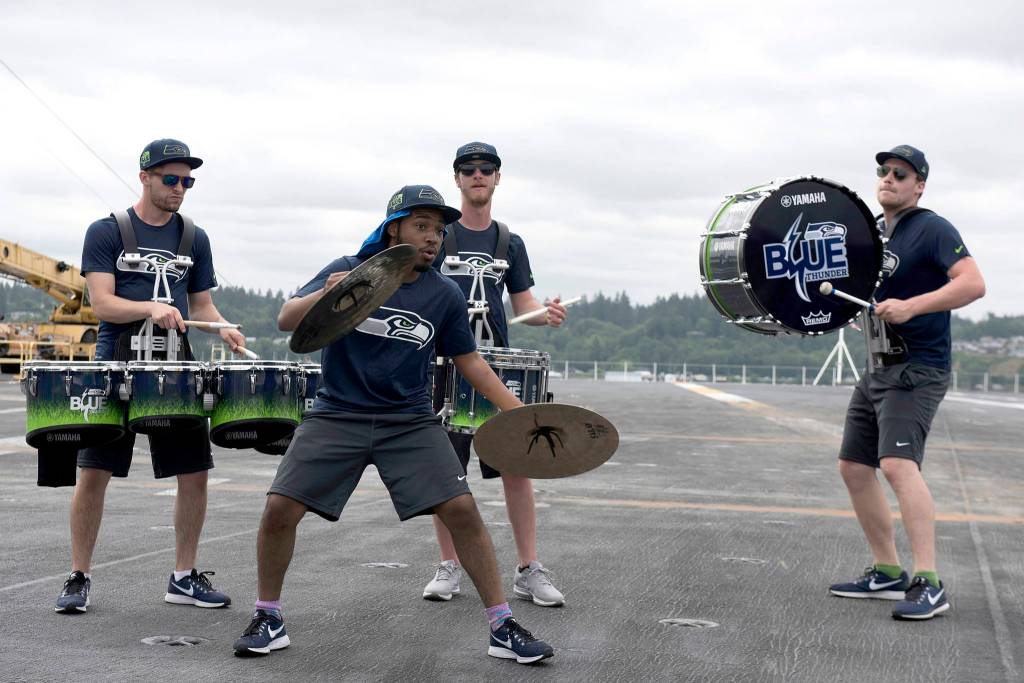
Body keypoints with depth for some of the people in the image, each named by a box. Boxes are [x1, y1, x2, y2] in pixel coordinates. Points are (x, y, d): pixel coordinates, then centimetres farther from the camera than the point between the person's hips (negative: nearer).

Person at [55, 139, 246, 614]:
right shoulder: (106, 232, 0)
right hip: (117, 365, -3)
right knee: (94, 472, -5)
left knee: (194, 472, 1)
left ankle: (184, 576, 14)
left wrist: (223, 329, -6)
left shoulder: (194, 239, 12)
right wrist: (152, 308, -26)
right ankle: (79, 577, 9)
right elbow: (102, 303, -9)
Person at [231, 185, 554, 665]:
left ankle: (503, 628, -1)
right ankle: (268, 619, 10)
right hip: (337, 416, 0)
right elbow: (286, 321, -9)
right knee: (280, 509, -12)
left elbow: (470, 362, 10)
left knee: (462, 510, -14)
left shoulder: (445, 295, 1)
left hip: (411, 422, 1)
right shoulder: (347, 271, -2)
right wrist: (324, 295, -31)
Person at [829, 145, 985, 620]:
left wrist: (910, 306, -30)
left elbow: (973, 283, -23)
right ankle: (888, 572, 21)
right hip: (877, 368, 9)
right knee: (853, 468, 11)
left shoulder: (932, 229, -10)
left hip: (917, 369, -9)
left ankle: (928, 584, -27)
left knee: (898, 463, -25)